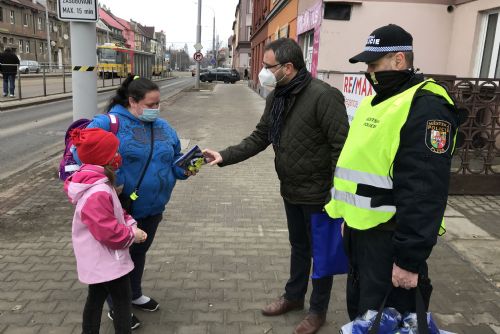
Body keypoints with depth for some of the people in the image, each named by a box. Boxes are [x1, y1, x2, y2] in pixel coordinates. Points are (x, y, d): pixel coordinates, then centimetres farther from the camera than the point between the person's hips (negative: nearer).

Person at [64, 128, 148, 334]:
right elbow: (109, 231, -28)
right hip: (107, 260, -10)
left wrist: (131, 224, -2)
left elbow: (115, 212, 13)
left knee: (96, 298, 22)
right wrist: (132, 235, -13)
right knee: (122, 301, 4)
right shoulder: (97, 193, -30)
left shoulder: (97, 182, 3)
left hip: (98, 259, 10)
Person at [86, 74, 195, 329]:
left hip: (152, 208, 7)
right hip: (121, 209, -6)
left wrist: (184, 169, -6)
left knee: (139, 252, 25)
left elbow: (174, 159, 15)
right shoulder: (109, 124, -17)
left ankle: (134, 294, 47)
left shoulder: (163, 127, 6)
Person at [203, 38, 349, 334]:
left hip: (318, 194, -7)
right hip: (291, 190, 8)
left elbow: (343, 147, -22)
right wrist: (225, 156, -2)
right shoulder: (276, 98, 4)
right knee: (298, 246, 24)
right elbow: (259, 138, 8)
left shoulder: (323, 96, -22)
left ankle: (319, 310, 32)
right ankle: (294, 296, 44)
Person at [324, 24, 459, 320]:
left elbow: (425, 192, -23)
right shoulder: (376, 100, 13)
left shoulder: (425, 107, -18)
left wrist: (409, 258, -22)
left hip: (389, 237, -9)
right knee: (359, 312, 24)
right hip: (360, 229, 9)